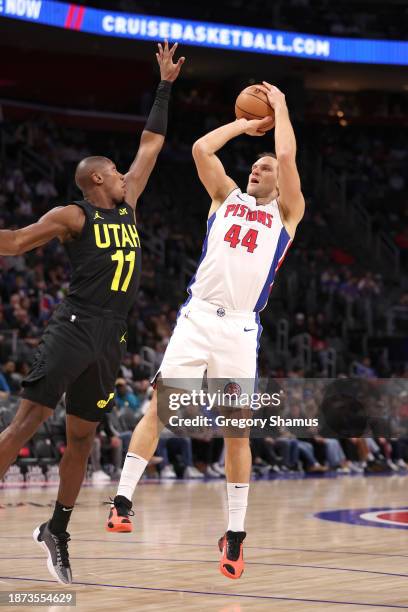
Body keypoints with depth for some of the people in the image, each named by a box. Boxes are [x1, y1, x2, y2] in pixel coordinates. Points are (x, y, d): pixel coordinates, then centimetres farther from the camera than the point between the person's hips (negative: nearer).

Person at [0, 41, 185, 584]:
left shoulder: (127, 205, 16)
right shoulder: (73, 216, -2)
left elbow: (151, 144, 21)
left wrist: (165, 87, 23)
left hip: (110, 340, 7)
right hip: (74, 329, -7)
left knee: (82, 437, 10)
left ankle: (56, 532, 17)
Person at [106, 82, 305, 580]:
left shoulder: (287, 213, 11)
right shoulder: (227, 196, 18)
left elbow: (287, 155, -4)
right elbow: (201, 148, 5)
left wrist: (280, 107, 10)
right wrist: (247, 123, 16)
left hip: (240, 328, -2)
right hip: (198, 316, 2)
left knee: (237, 431, 0)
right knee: (159, 406, -10)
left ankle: (235, 535, 8)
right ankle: (122, 501, -11)